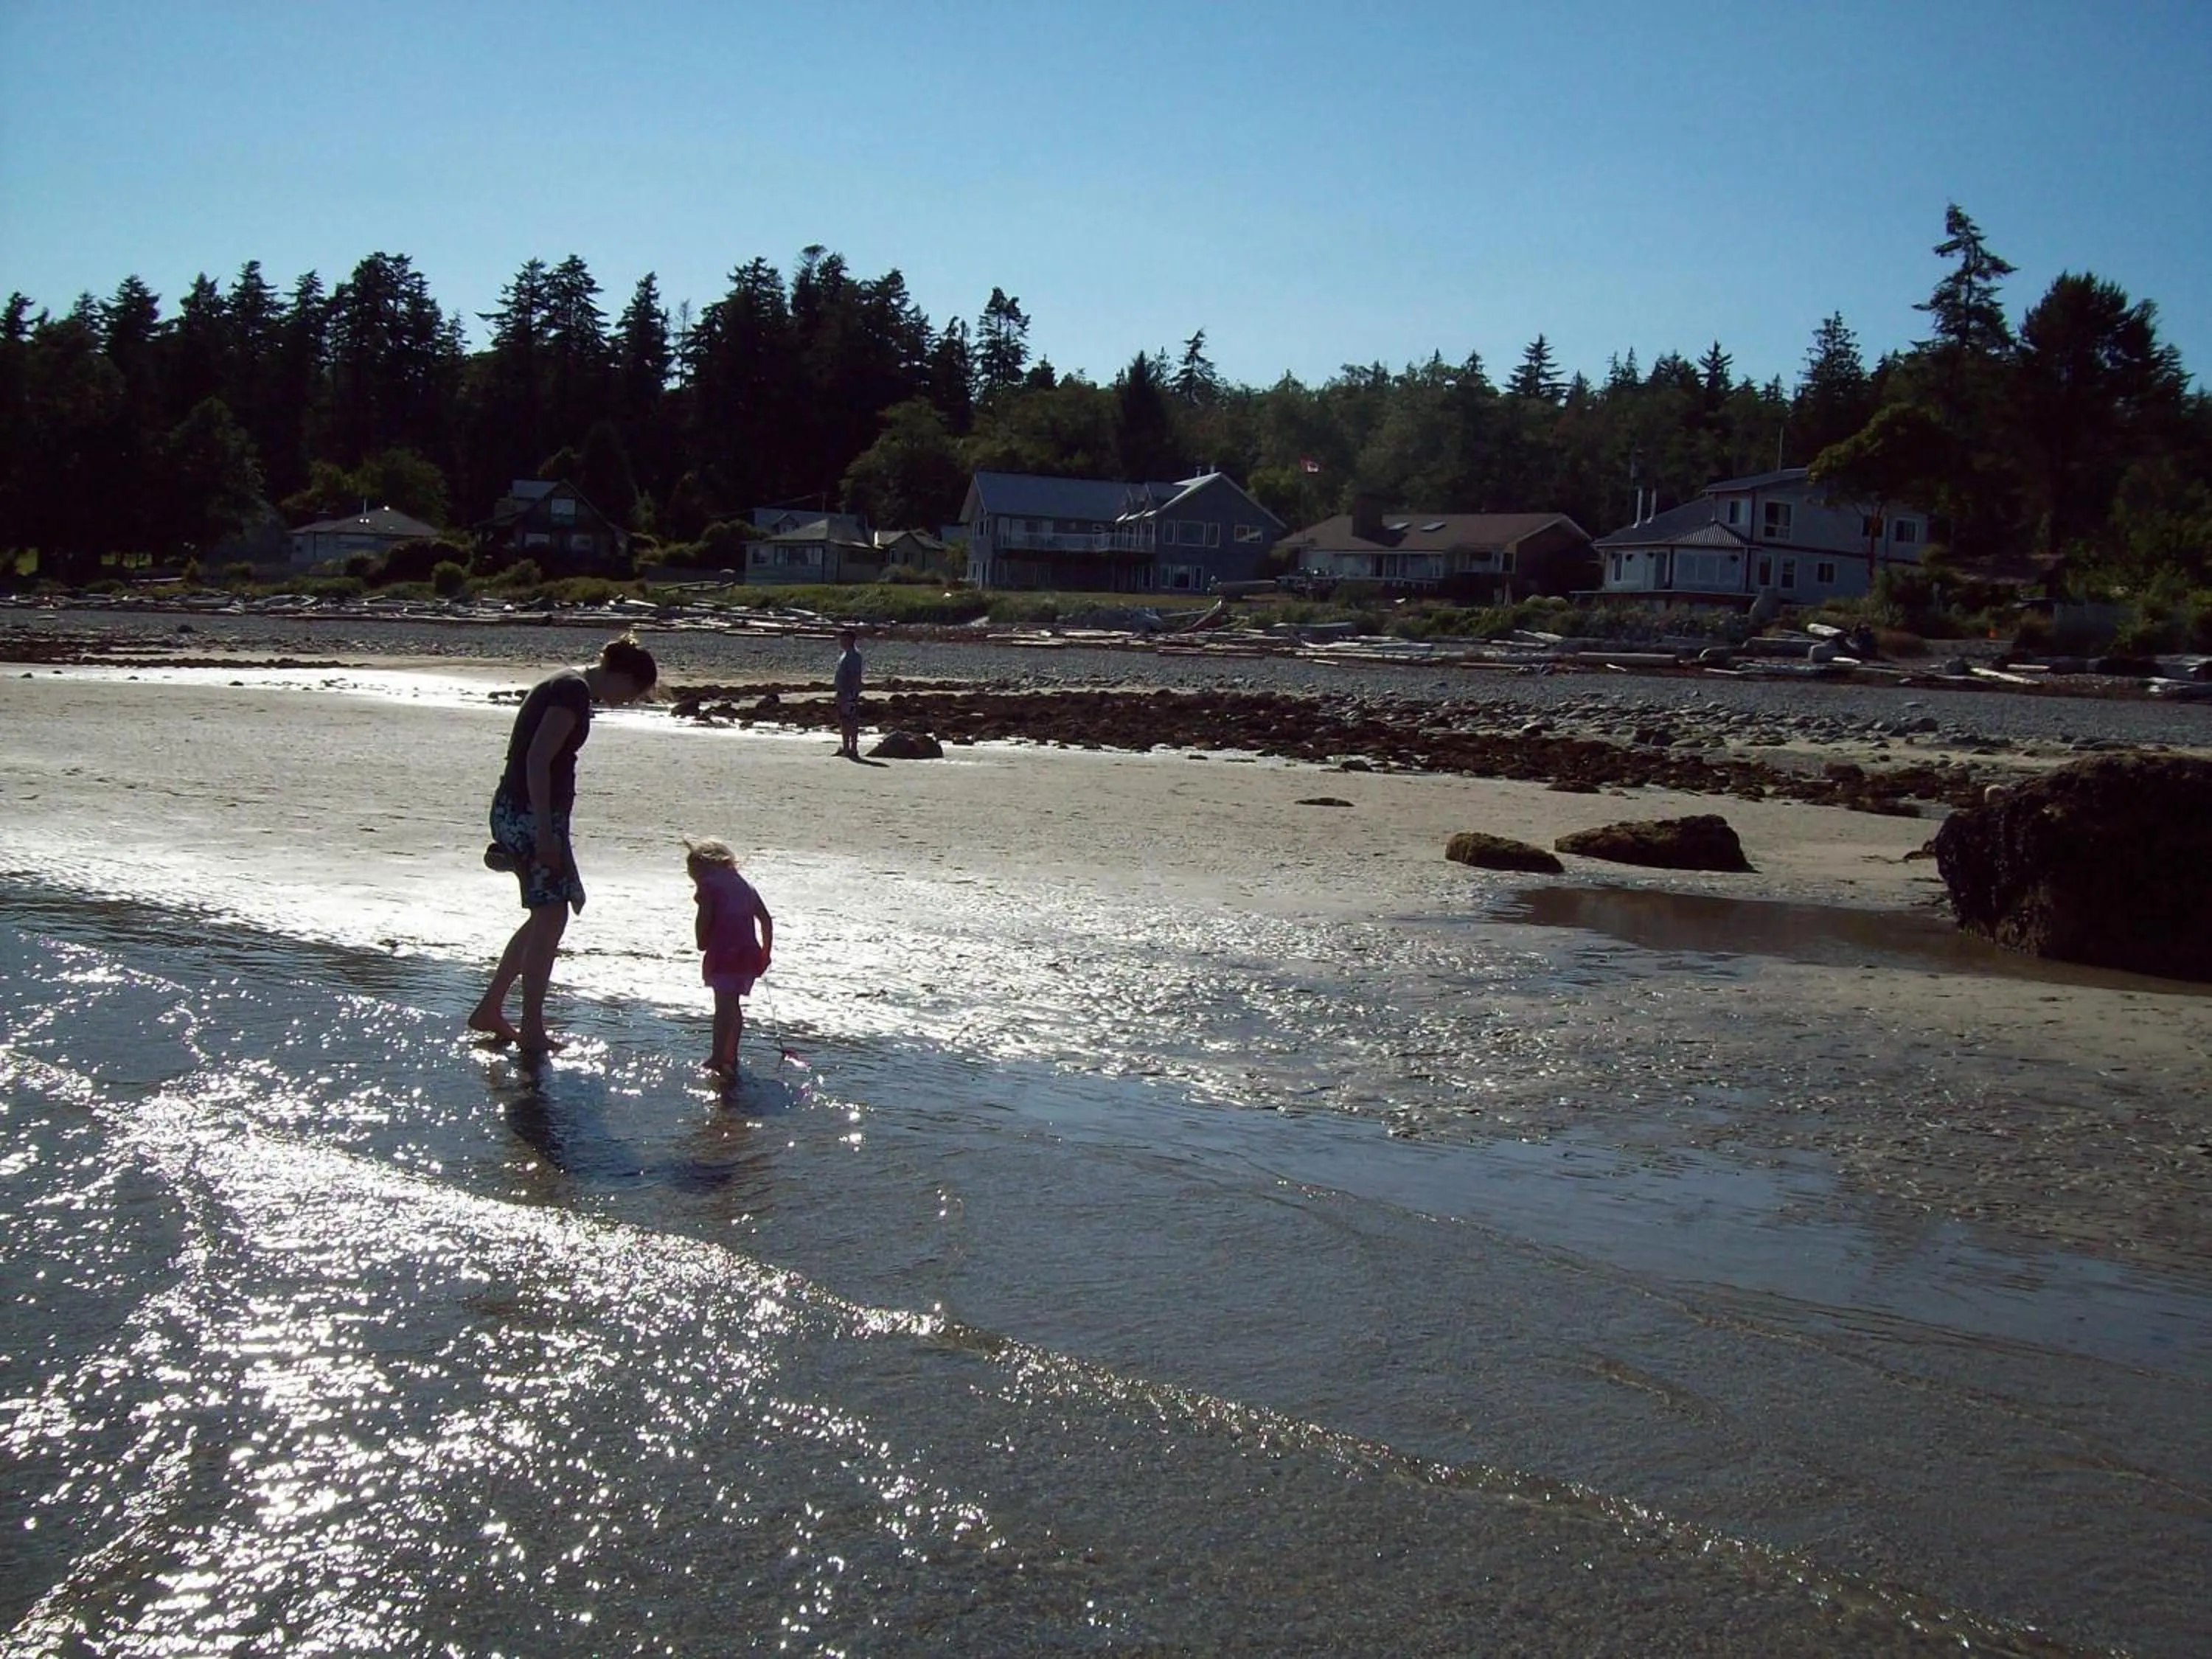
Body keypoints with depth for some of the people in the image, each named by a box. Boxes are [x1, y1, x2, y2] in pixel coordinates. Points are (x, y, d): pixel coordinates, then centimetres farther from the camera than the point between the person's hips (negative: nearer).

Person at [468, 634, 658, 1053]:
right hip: (532, 814, -10)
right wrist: (545, 832, -24)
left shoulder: (566, 686, 18)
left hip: (514, 811, 10)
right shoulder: (575, 691, -14)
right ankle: (532, 1032, 1)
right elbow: (538, 759, -22)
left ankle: (489, 1010, 23)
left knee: (547, 916, 17)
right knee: (550, 917, -4)